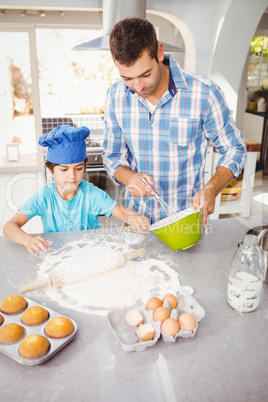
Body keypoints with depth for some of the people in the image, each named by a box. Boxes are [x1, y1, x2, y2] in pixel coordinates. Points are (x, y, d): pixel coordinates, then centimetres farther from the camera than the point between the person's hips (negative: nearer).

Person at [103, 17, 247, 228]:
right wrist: (128, 177, -15)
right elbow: (112, 155, 7)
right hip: (136, 216, 1)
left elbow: (234, 149, -1)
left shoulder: (204, 93, -13)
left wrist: (211, 190, -18)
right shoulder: (116, 96, -3)